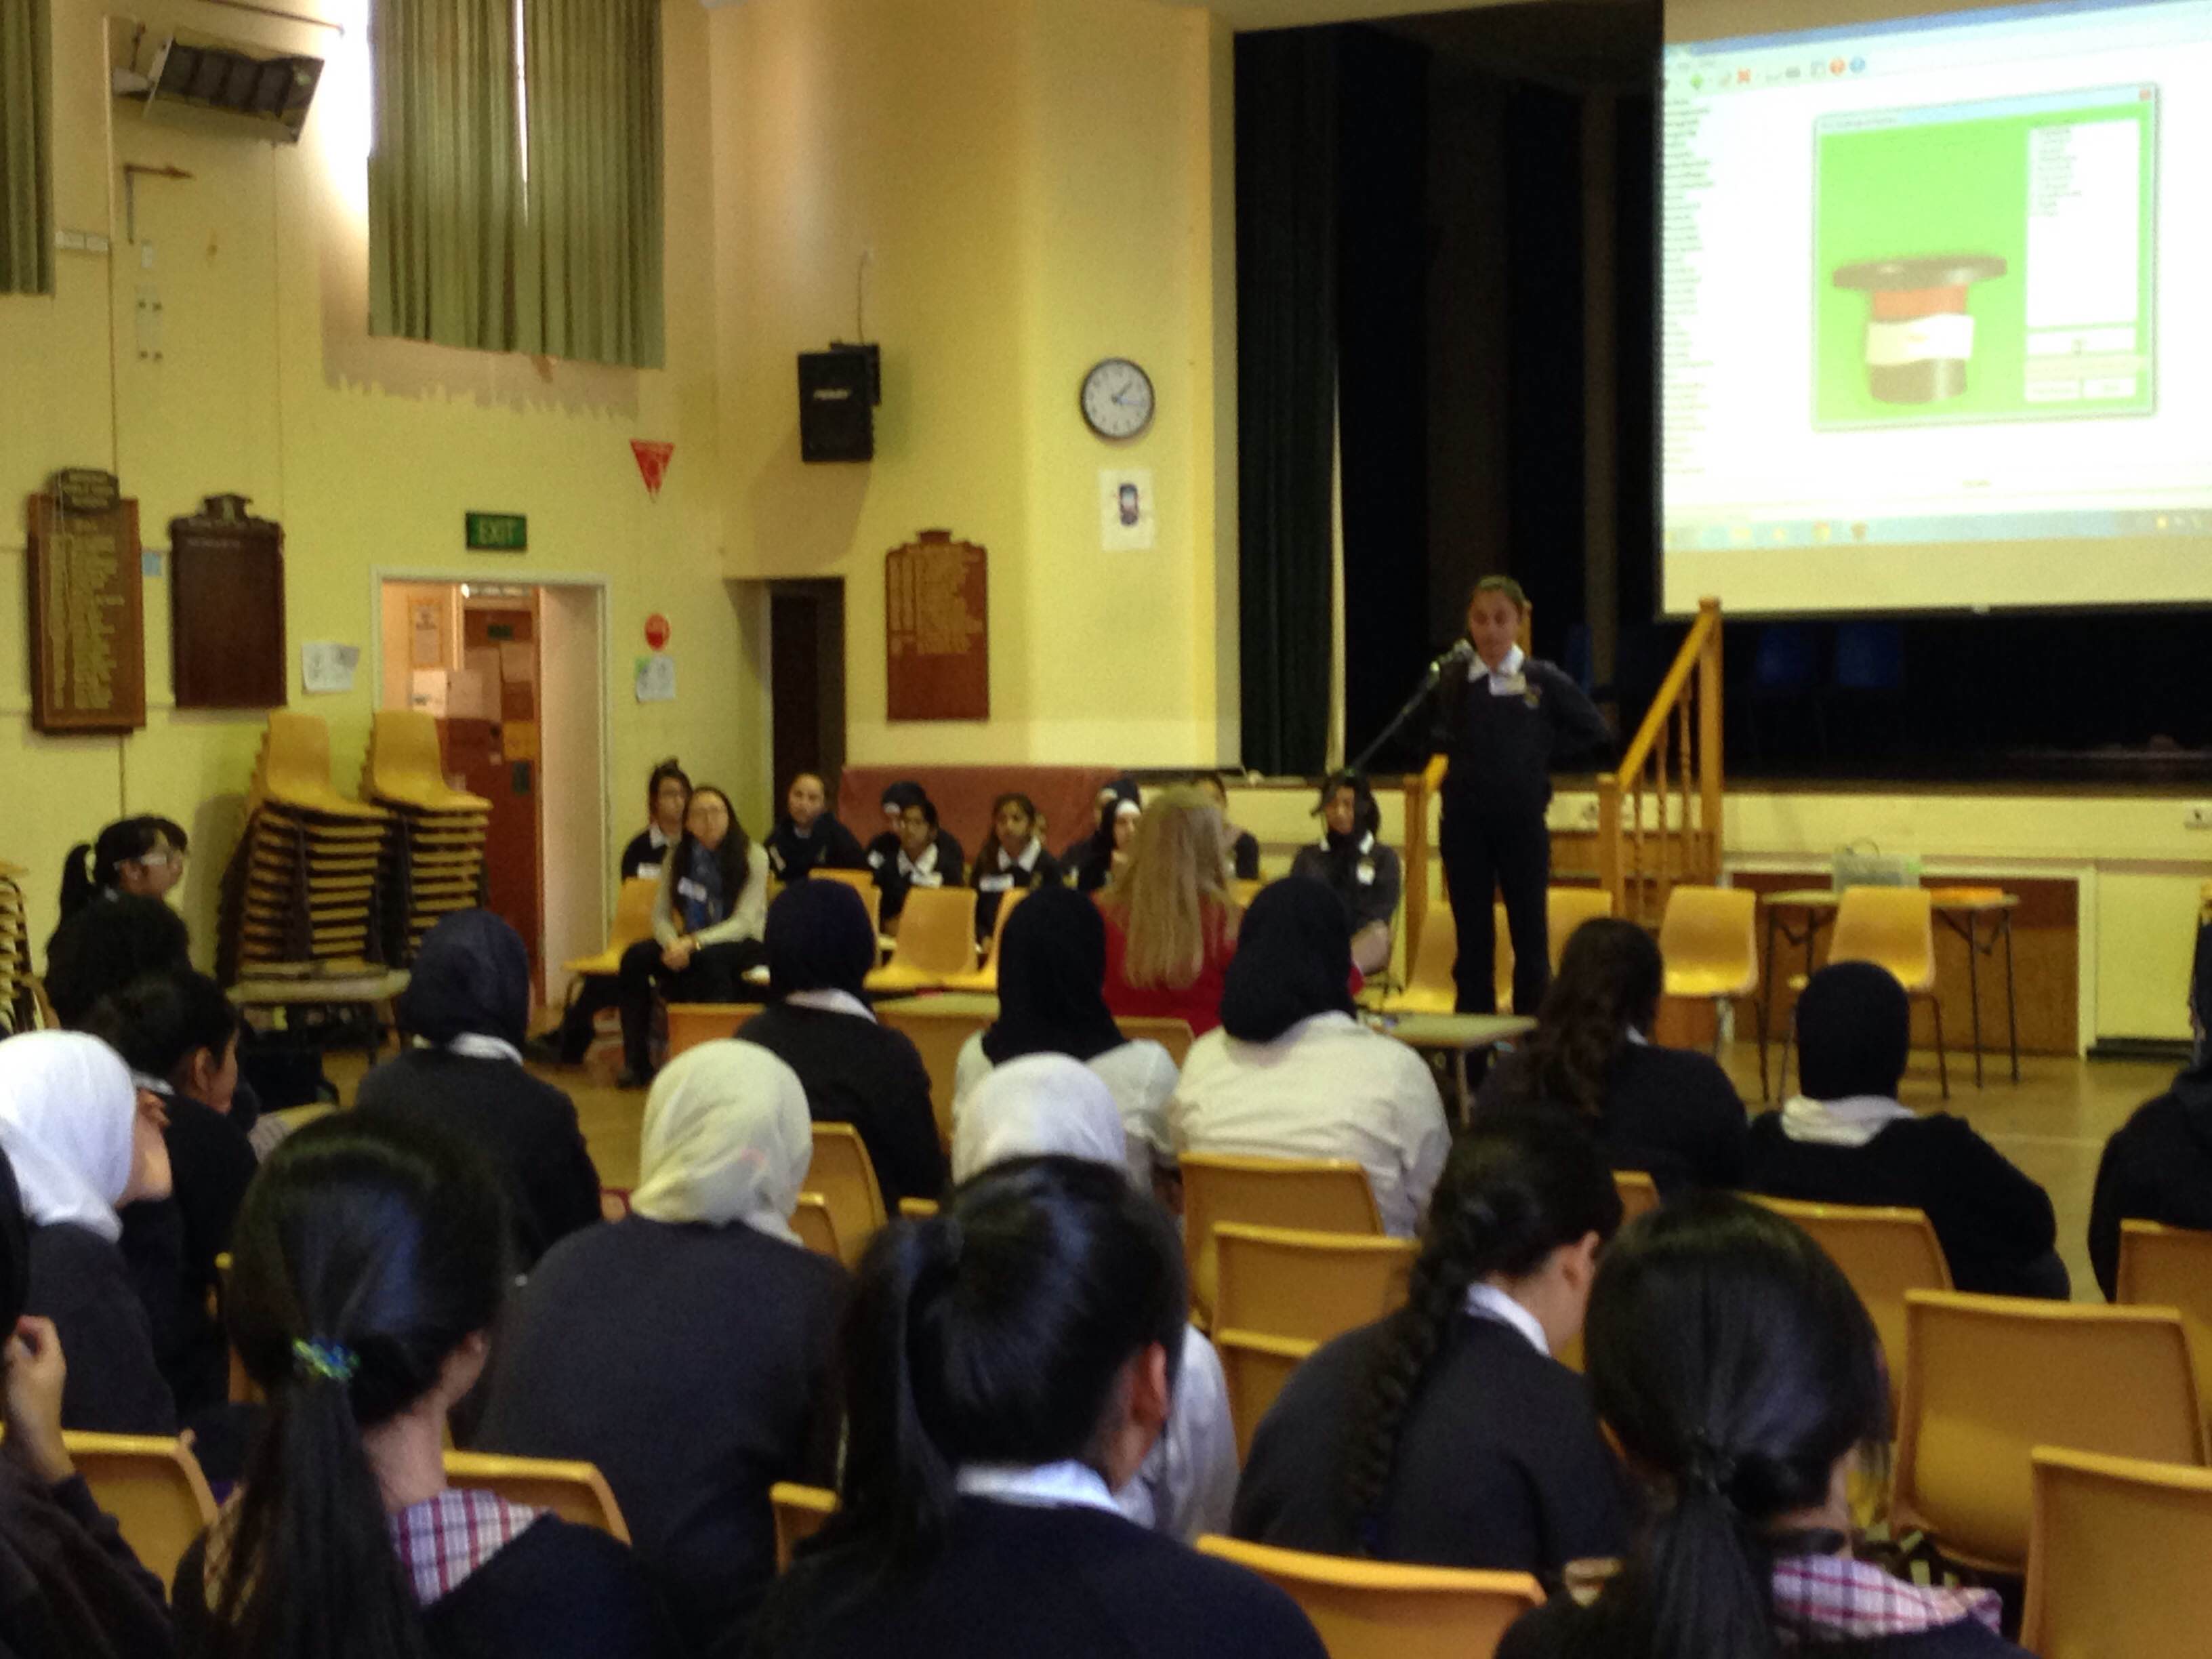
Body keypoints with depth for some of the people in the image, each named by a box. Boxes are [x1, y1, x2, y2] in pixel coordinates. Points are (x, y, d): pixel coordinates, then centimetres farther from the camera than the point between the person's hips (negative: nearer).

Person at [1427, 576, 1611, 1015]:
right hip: (1464, 826, 1)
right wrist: (1447, 746, -4)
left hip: (1523, 825, -1)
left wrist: (1544, 752, -3)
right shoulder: (1450, 682, 2)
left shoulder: (1545, 681, -1)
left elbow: (1594, 733, 4)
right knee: (1472, 941, 7)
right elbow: (1418, 734, 14)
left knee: (1530, 938, 4)